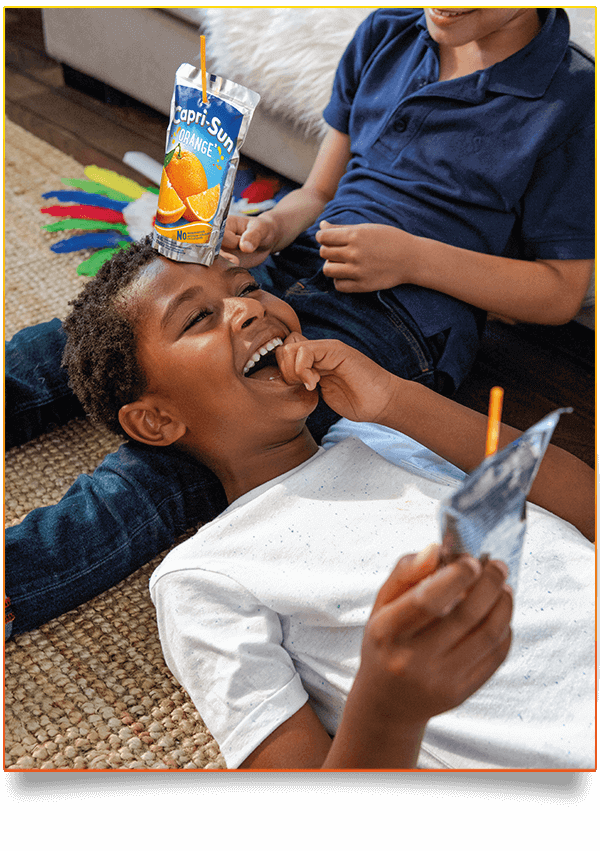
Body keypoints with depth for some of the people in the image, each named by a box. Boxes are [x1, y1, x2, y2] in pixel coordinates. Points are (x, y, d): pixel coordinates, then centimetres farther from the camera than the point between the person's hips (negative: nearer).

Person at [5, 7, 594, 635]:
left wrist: (415, 257, -14)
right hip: (288, 268, 7)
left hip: (394, 319, -7)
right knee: (53, 349, -12)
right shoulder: (385, 36, 14)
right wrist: (266, 229, -5)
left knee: (162, 466, -30)